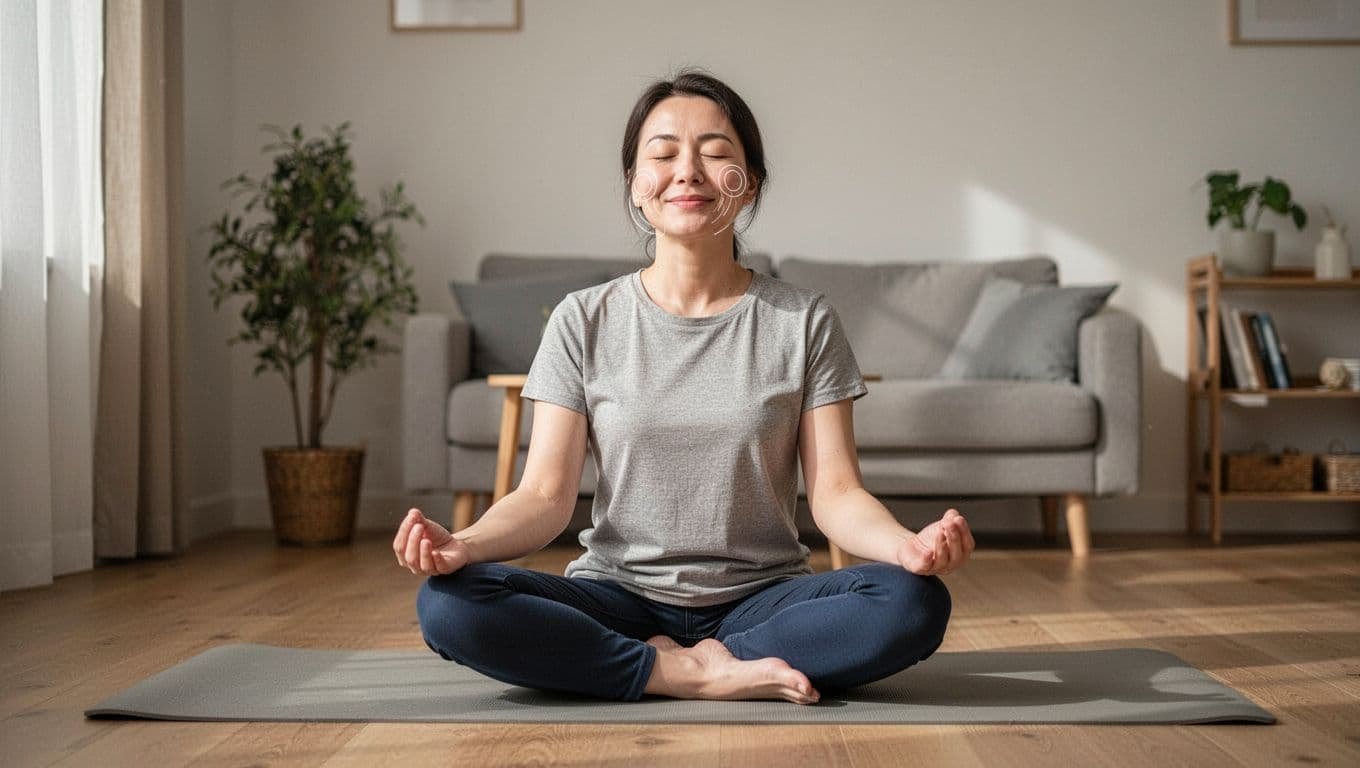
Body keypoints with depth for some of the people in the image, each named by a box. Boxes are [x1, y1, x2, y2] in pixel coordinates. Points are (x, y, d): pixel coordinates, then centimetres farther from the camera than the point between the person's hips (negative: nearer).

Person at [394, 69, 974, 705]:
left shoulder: (804, 322, 2)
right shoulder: (585, 321, 3)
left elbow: (836, 493, -4)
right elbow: (545, 495, -4)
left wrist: (907, 545, -27)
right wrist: (464, 544, -26)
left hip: (760, 599, 0)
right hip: (618, 598, 0)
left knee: (914, 602, -28)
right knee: (448, 602, -27)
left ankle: (675, 664, -18)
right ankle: (702, 676, -19)